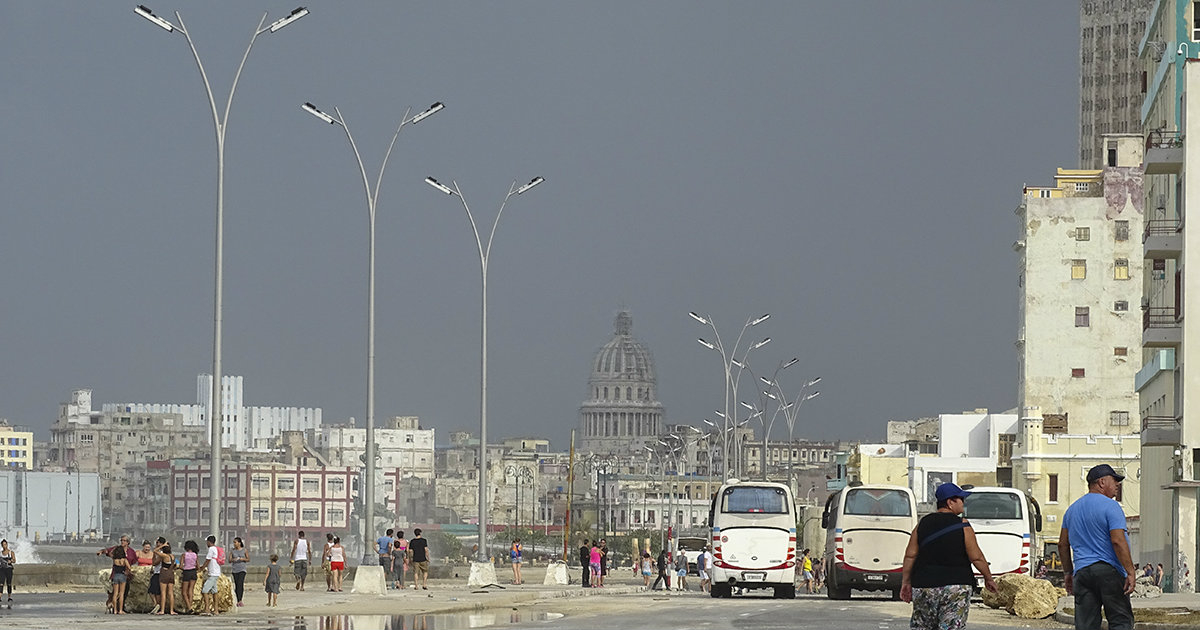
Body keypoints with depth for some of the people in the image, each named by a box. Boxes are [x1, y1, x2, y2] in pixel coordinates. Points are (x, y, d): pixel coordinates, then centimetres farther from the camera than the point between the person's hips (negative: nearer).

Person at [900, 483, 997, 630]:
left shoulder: (923, 524, 7)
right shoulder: (962, 526, -5)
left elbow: (910, 555, 5)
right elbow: (976, 557, -4)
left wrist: (905, 582, 13)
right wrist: (988, 579, 10)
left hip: (924, 587, 4)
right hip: (956, 588, -3)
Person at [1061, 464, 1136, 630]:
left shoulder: (1072, 509, 16)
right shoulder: (1110, 506, -7)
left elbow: (1063, 544, 18)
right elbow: (1118, 541, -16)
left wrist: (1068, 573, 24)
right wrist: (1130, 572, -15)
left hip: (1081, 572, 6)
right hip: (1110, 572, -6)